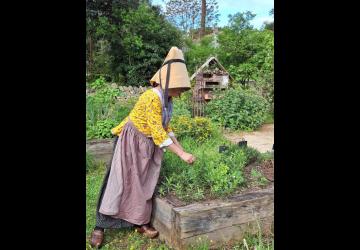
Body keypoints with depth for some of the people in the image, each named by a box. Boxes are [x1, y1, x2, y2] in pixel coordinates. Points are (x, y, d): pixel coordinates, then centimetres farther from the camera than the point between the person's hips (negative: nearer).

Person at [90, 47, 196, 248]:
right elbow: (157, 133, -29)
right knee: (120, 182, -1)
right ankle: (100, 226, 13)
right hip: (132, 142, -8)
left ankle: (140, 222, 22)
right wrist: (182, 154, -26)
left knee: (144, 183, 10)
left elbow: (166, 128, 11)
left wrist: (182, 148, 6)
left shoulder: (167, 99, 2)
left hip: (149, 145, 8)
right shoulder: (153, 97, -26)